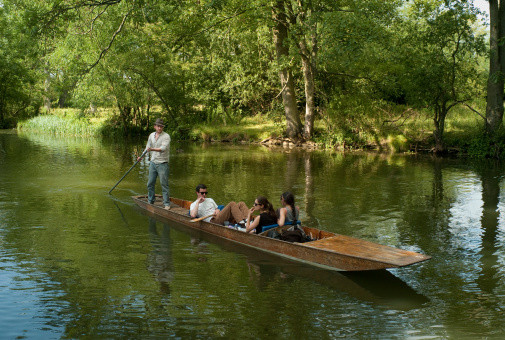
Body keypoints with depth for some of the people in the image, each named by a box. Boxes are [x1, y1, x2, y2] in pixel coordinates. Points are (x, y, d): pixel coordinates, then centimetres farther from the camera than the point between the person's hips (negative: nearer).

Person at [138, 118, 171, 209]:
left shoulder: (166, 136, -10)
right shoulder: (151, 135, 11)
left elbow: (163, 148, -24)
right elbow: (148, 147, 25)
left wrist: (152, 149, -35)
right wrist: (141, 156, 25)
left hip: (162, 164, -6)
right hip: (153, 162, 6)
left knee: (164, 184, -5)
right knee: (150, 184, 11)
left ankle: (167, 203, 1)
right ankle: (150, 202, 24)